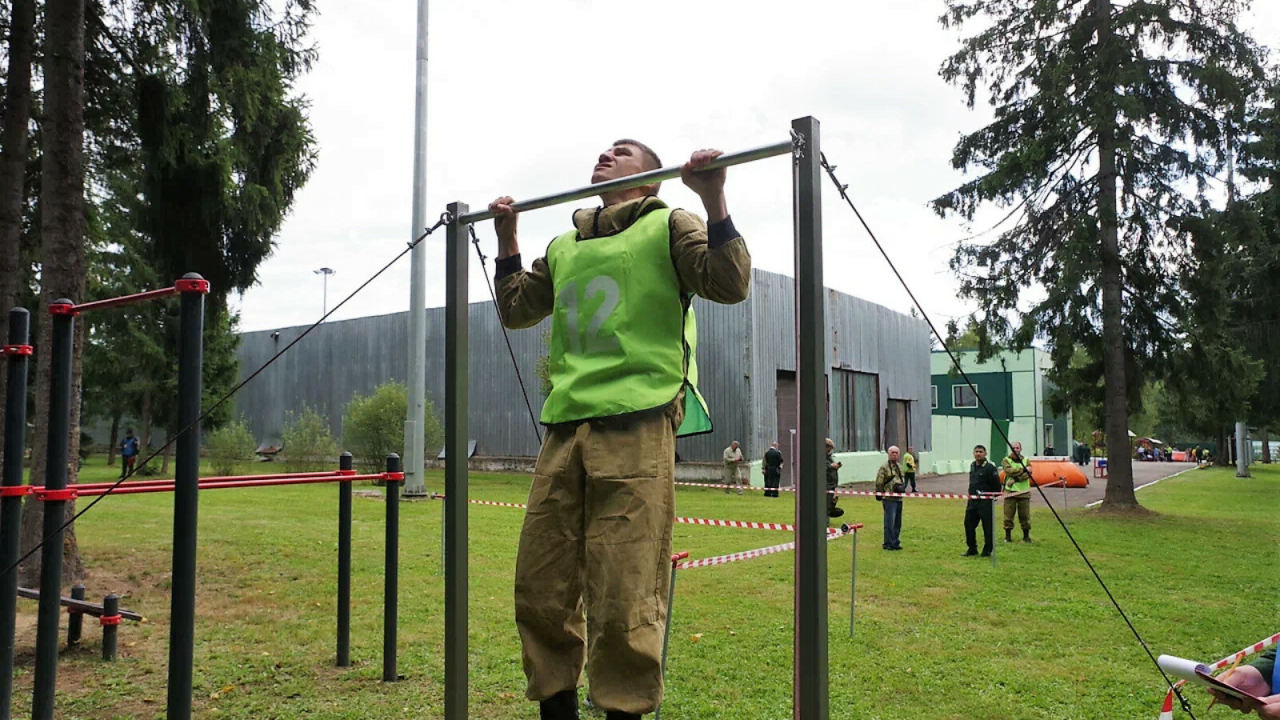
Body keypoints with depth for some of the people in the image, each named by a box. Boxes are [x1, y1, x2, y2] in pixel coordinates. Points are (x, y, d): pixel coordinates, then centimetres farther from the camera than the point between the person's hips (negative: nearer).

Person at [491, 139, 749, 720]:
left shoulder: (667, 226, 11)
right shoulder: (564, 246, 27)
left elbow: (729, 285, -2)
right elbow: (516, 309, 35)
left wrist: (712, 199, -8)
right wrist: (506, 237, 29)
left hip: (635, 423, -6)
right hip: (564, 428, 6)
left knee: (624, 593, -7)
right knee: (540, 585, 7)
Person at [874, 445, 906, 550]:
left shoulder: (900, 467, 15)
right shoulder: (884, 468, -9)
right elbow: (879, 484, -9)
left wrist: (901, 486, 10)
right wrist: (881, 495, -11)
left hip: (899, 498, 8)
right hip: (889, 499, -8)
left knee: (898, 523, 12)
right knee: (889, 523, -7)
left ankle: (895, 542, 21)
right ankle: (888, 544, 0)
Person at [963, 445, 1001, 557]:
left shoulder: (990, 468, -11)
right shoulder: (972, 466, 13)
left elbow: (996, 486, -9)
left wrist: (993, 498, -7)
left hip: (985, 502, -7)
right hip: (972, 501, 7)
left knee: (988, 527, 0)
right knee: (969, 524, 7)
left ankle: (987, 551, 11)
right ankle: (972, 549, 19)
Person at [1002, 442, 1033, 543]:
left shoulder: (1026, 460, 11)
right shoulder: (1006, 460, 6)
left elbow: (1028, 474, -5)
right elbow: (1009, 471, -13)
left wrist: (1015, 479, -16)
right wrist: (1023, 470, -14)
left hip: (1024, 491, 2)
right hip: (1010, 491, -2)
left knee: (1025, 515, 3)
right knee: (1008, 514, -1)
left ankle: (1026, 536, 15)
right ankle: (1008, 535, 9)